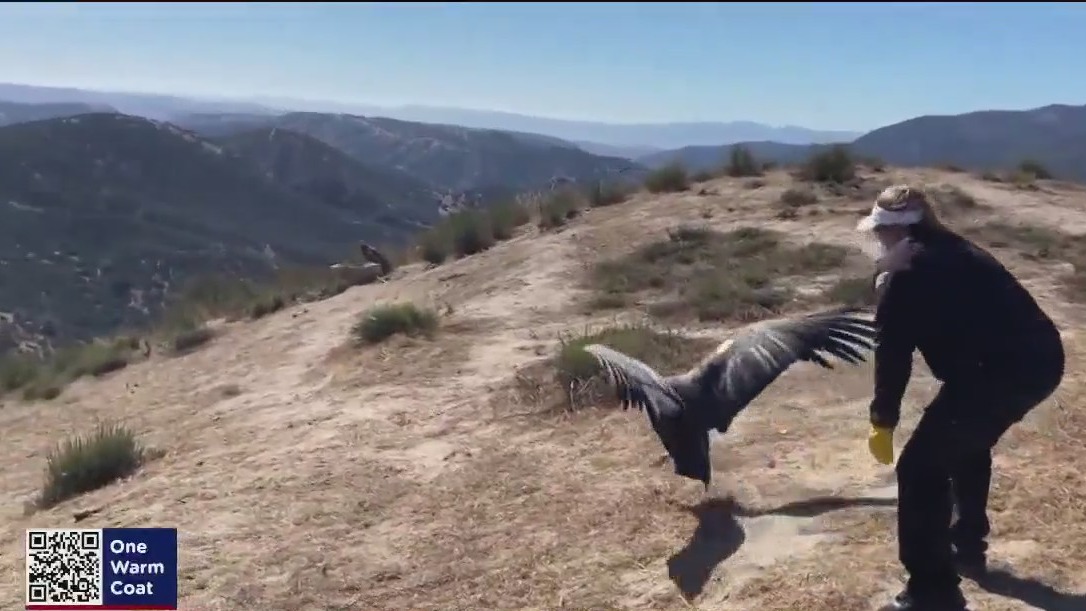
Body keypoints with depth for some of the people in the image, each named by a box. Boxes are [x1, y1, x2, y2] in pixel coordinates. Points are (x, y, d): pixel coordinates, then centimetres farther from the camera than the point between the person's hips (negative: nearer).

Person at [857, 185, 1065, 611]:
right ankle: (967, 546, 44)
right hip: (1041, 357, 9)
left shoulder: (898, 268, 2)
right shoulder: (954, 251, 26)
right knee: (967, 444, 31)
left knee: (921, 467, -1)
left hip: (999, 369, -9)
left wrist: (883, 421, 6)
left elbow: (893, 352, -3)